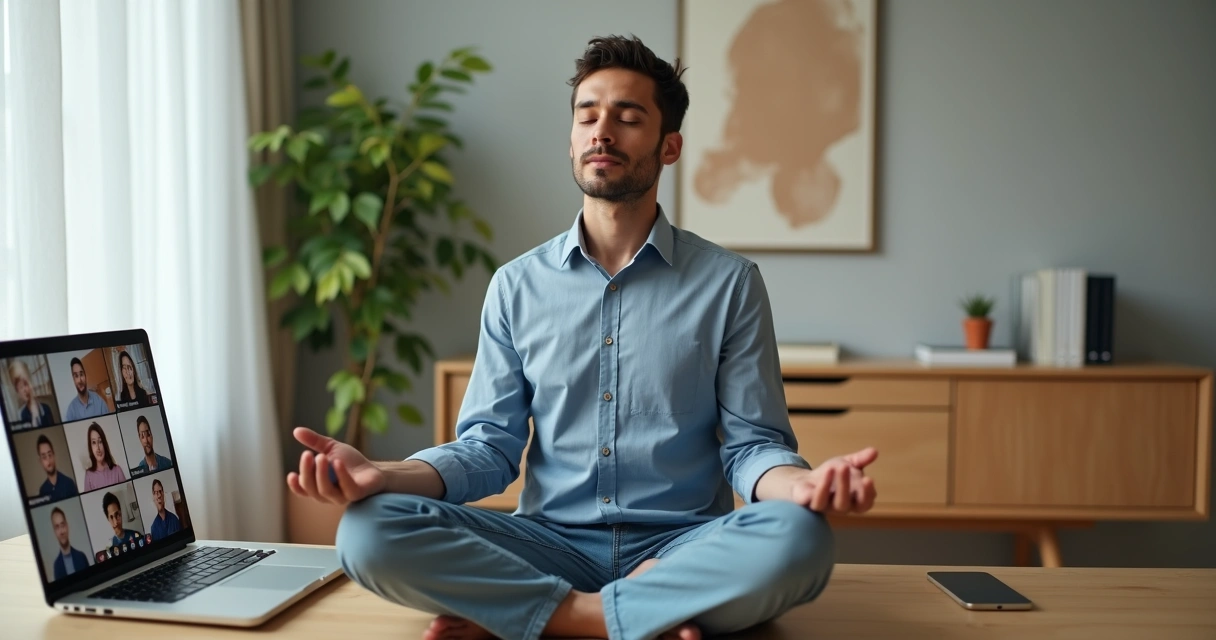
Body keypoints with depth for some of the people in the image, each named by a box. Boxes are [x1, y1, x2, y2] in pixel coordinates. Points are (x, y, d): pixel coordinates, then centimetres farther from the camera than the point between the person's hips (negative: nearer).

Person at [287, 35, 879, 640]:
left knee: (798, 540, -33)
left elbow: (752, 444, 1)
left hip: (682, 545, -1)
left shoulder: (729, 283, 2)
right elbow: (490, 447, 4)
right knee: (369, 530, -23)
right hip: (550, 545, 1)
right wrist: (386, 475, -15)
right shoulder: (517, 285, 7)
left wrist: (803, 484, -23)